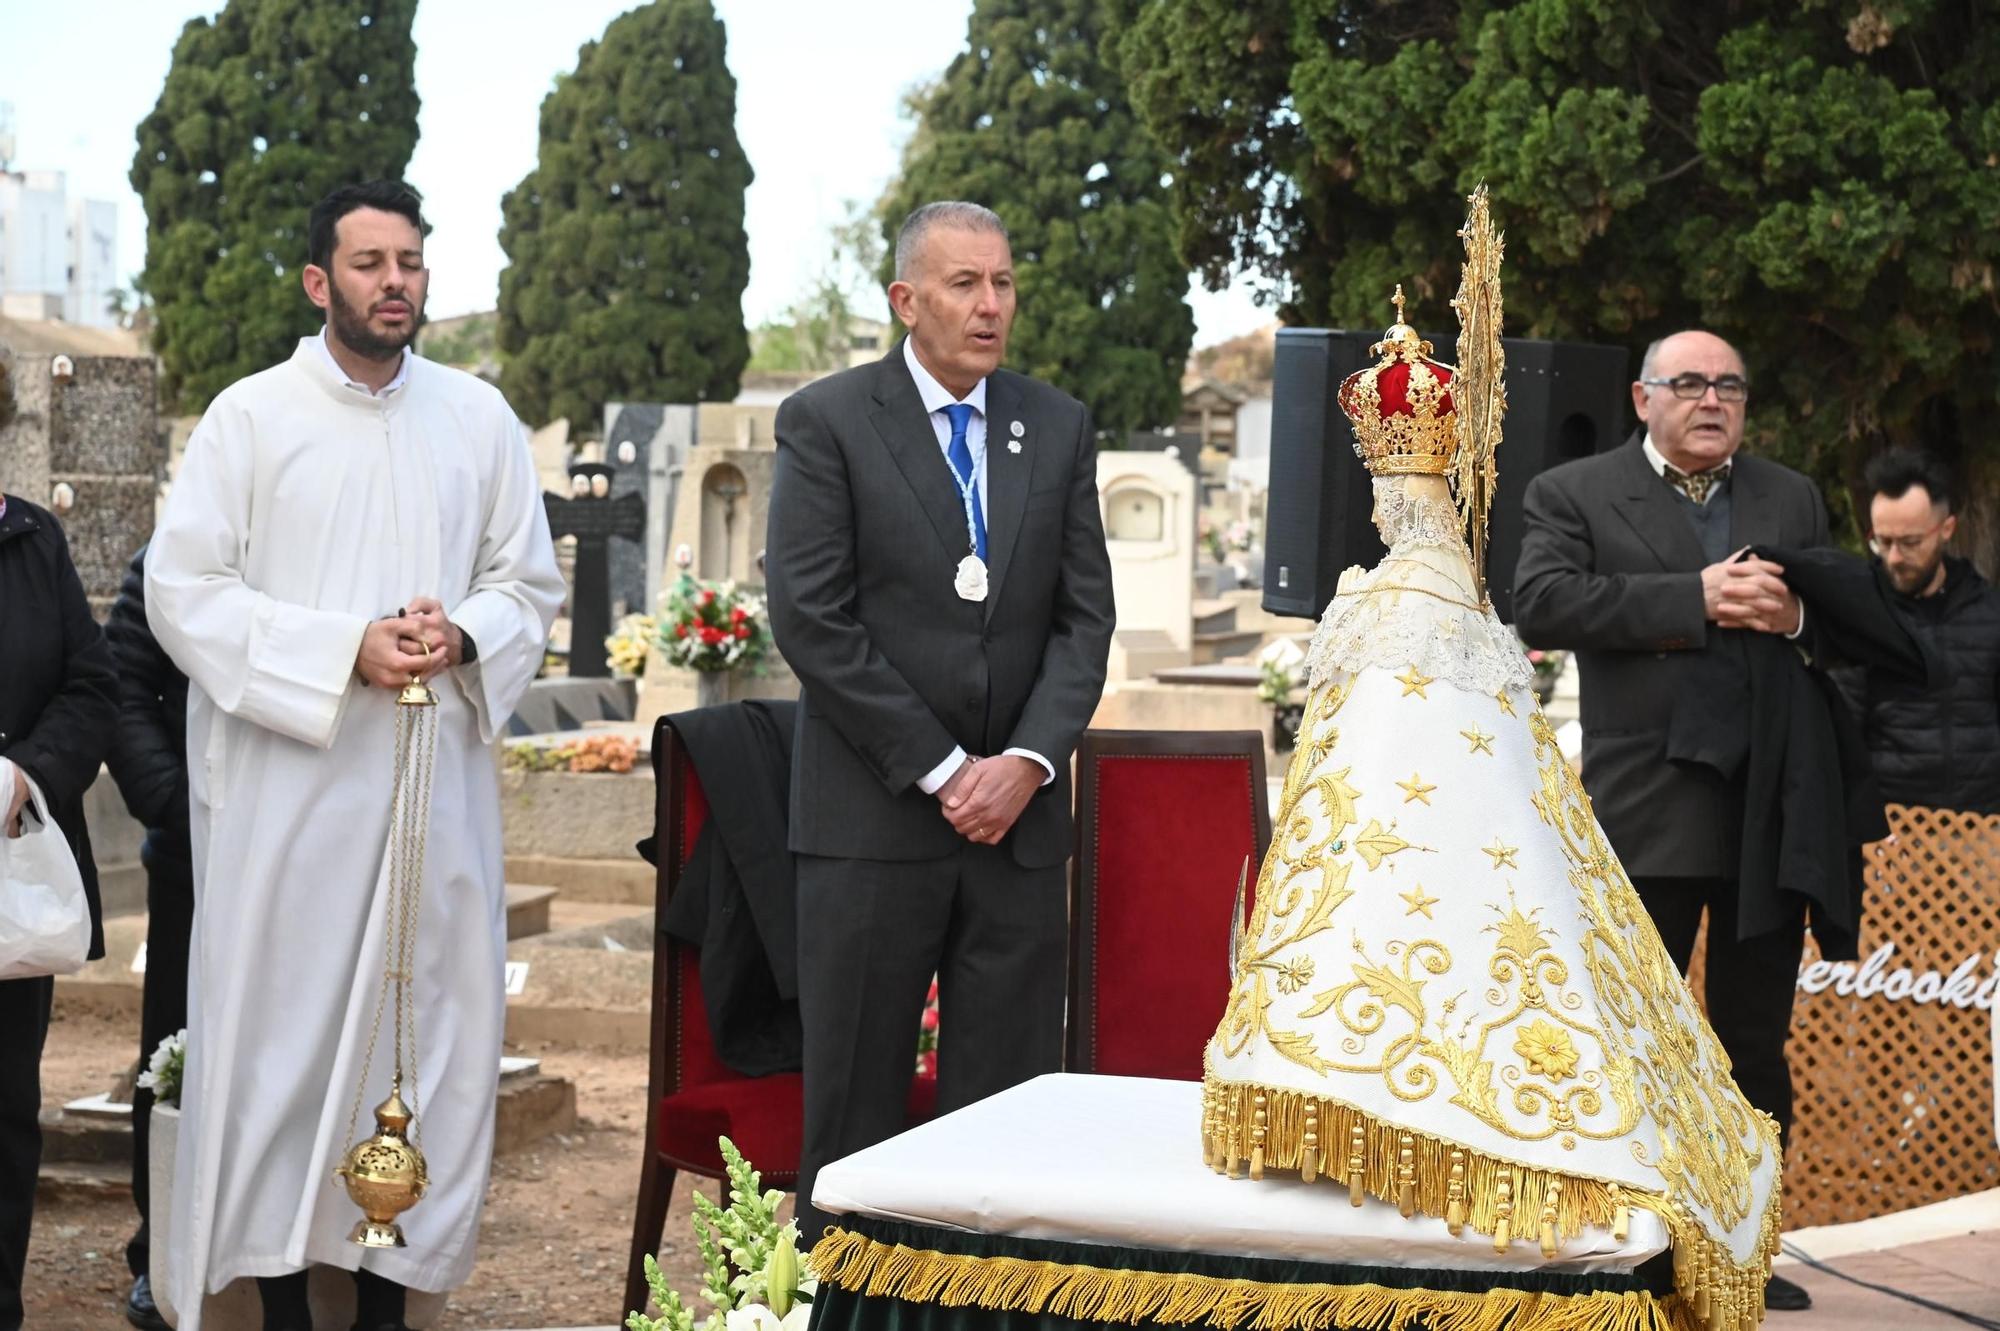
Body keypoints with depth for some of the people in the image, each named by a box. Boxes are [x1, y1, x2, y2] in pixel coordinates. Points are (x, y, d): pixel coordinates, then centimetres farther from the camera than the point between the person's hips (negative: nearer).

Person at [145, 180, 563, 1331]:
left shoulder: (479, 417, 9)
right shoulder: (250, 416, 1)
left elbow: (531, 584, 11)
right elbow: (183, 589, -4)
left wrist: (461, 640, -11)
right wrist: (347, 651, -14)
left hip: (437, 779, 3)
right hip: (285, 789, -2)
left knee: (428, 1022, 3)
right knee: (278, 1025, 0)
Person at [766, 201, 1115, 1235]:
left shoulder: (1058, 428, 11)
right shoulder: (826, 421, -1)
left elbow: (1084, 615, 9)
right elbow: (810, 617, -8)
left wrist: (1026, 762, -7)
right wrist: (941, 769, -10)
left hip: (1018, 811, 3)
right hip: (874, 818, -3)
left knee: (1008, 1104, 4)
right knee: (855, 1099, 2)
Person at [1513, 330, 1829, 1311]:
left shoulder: (1792, 499, 16)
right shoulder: (1572, 494, 2)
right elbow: (1542, 602, -14)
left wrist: (1797, 616, -9)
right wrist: (1696, 599, -19)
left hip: (1771, 811, 4)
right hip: (1647, 813, -4)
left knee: (1756, 1039, 9)